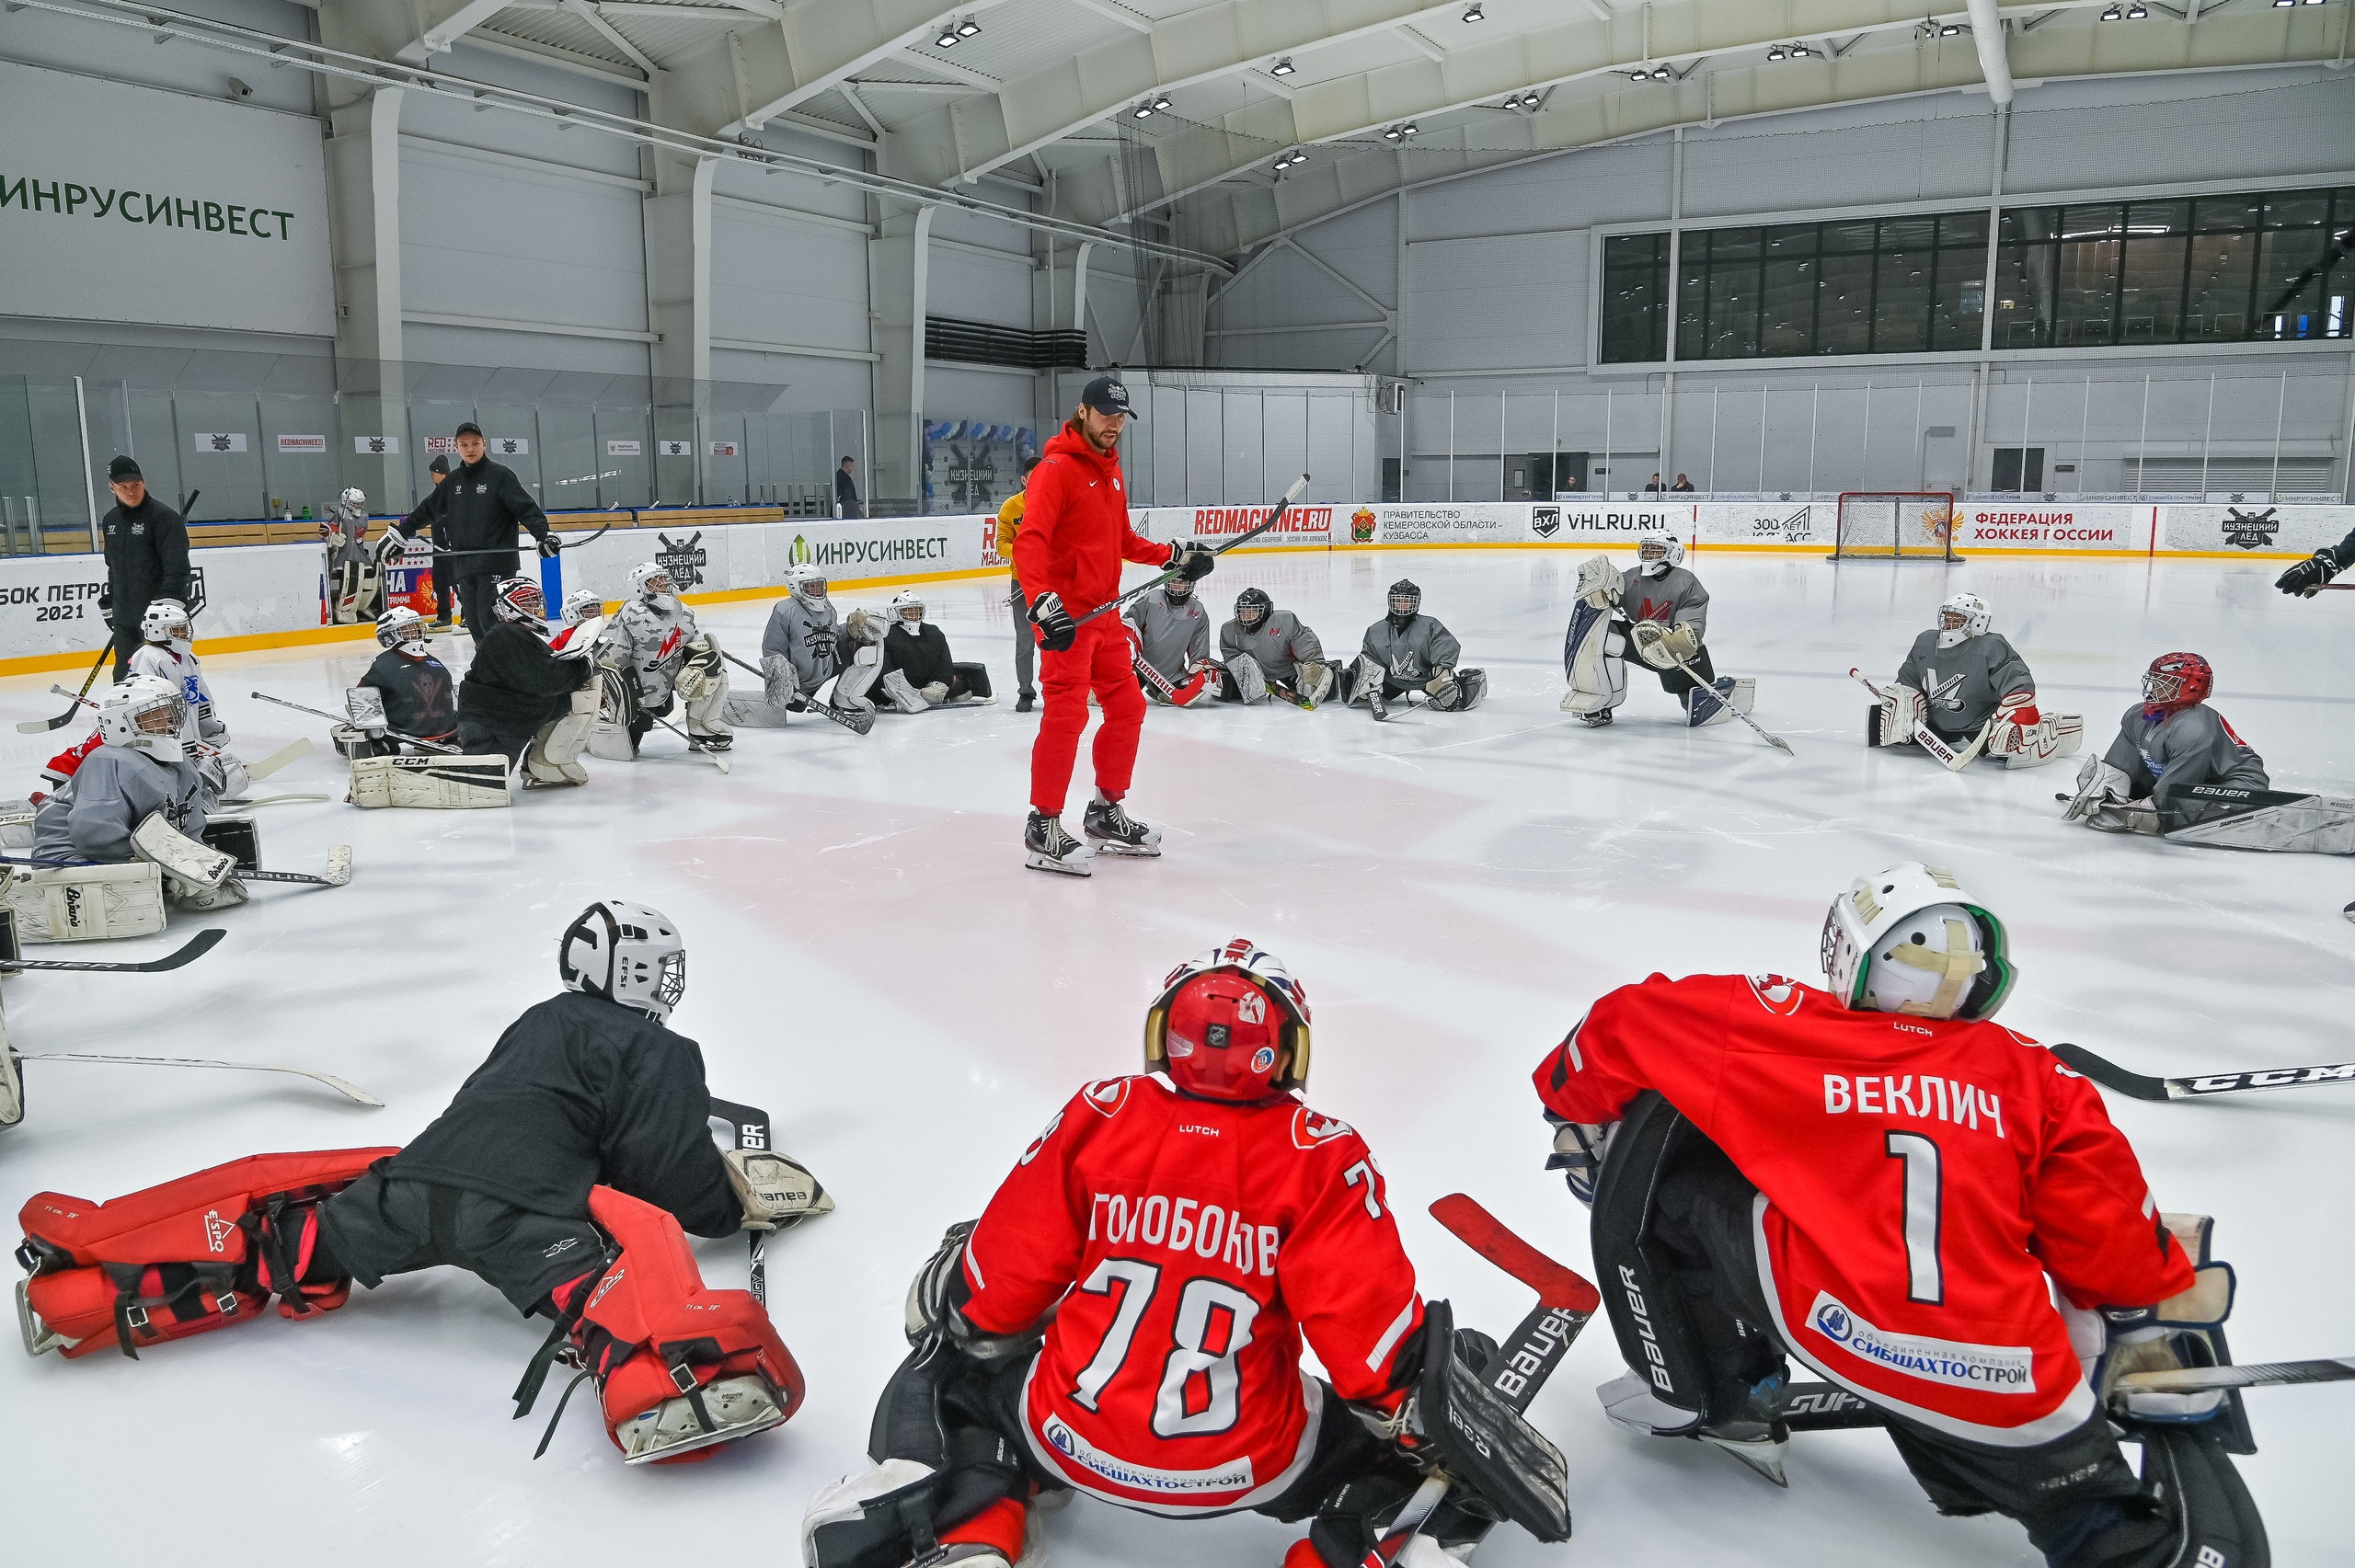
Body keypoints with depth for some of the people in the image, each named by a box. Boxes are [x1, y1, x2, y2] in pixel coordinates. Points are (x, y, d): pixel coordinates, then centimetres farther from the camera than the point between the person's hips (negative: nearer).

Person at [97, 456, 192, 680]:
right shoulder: (110, 520, 12)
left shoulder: (164, 516, -11)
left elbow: (177, 568, -17)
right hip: (124, 618, 7)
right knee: (124, 678, 13)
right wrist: (108, 602, 24)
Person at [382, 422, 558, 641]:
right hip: (463, 566, 6)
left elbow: (527, 508, -10)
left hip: (496, 564, -6)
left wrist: (544, 535, -25)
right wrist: (397, 534, 29)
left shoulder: (501, 475, -2)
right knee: (475, 623, 5)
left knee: (491, 621, -14)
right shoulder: (453, 481, 16)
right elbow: (426, 510, 26)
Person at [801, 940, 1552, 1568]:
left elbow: (995, 1288, -1)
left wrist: (945, 1308, 20)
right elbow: (1373, 1324, -14)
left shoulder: (1096, 1117, -7)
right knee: (1408, 1440, 20)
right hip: (1247, 1467, -1)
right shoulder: (1323, 1157, -11)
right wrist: (1440, 1422, 2)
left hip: (1066, 1433, 1)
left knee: (949, 1371, 28)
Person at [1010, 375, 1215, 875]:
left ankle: (1106, 813, 26)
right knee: (1067, 714, -13)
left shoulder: (1111, 470, 17)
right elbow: (1029, 540, -24)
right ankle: (1043, 827, -5)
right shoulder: (1057, 468, -13)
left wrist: (1173, 556, 16)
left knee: (1128, 707, 13)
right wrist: (1042, 600, -37)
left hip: (1103, 612, 9)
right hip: (1064, 614, -9)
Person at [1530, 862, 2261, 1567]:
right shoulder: (2034, 1078, 14)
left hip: (1825, 1324, -3)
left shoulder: (1782, 1023, 8)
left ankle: (1699, 1391, 19)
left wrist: (1579, 1119, 32)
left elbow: (1624, 1026, 14)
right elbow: (2113, 1235, 12)